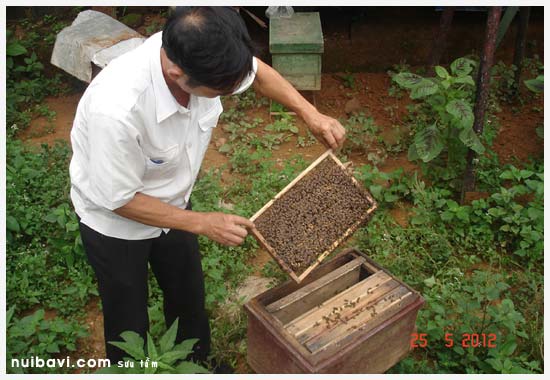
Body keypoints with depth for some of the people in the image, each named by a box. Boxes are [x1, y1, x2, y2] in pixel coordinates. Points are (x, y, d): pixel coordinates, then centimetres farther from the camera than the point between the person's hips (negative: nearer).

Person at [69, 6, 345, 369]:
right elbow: (119, 199, -27)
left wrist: (311, 113, -13)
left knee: (190, 298, 24)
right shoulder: (116, 109, -43)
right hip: (116, 220, -5)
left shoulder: (199, 53, -26)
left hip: (172, 203, 6)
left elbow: (257, 71, -3)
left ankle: (196, 364, 53)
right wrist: (203, 223, -23)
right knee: (130, 325, 15)